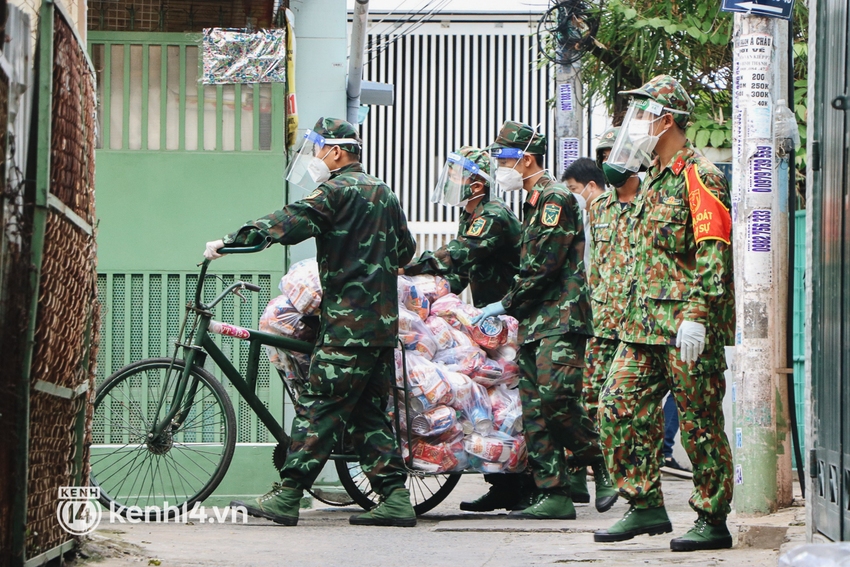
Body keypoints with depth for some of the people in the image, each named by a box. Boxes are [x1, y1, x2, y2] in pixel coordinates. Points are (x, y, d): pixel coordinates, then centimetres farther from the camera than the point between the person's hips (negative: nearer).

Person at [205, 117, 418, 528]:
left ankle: (286, 496, -9)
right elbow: (405, 251, 28)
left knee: (318, 408, -8)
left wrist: (228, 242, -22)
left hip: (348, 324, -9)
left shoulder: (337, 190, -8)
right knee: (368, 410, 11)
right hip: (383, 322, 9)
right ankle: (395, 497, 5)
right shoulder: (383, 192, 19)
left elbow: (288, 223, -20)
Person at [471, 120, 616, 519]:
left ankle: (605, 464, -1)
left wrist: (507, 305, -9)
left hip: (560, 320, -10)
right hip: (534, 323, 10)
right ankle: (554, 495, 2)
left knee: (556, 399, -19)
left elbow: (545, 266, -15)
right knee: (535, 411, 3)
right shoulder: (533, 202, 22)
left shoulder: (556, 198, -8)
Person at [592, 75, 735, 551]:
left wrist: (696, 316, -24)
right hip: (646, 325, 9)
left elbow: (713, 253, -17)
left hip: (688, 329, -9)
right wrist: (634, 314, 22)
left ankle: (714, 521, 4)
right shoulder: (655, 180, 20)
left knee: (700, 423, -3)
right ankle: (645, 505, 10)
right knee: (620, 406, 4)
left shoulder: (699, 177, -10)